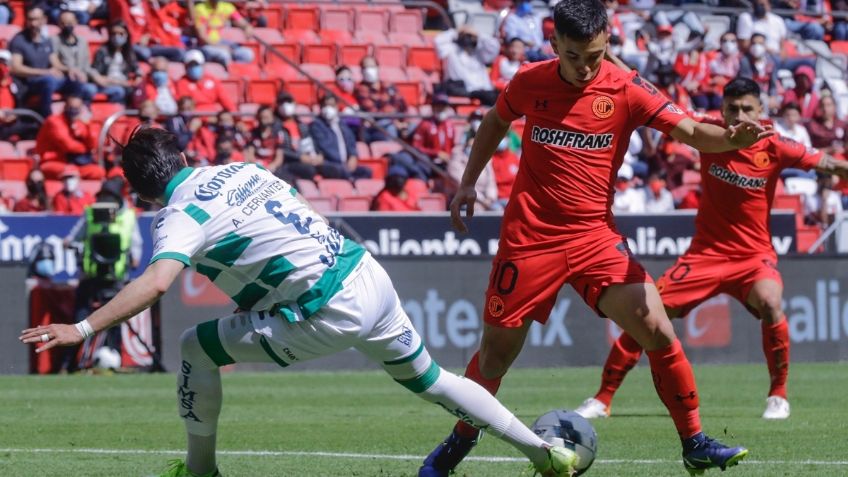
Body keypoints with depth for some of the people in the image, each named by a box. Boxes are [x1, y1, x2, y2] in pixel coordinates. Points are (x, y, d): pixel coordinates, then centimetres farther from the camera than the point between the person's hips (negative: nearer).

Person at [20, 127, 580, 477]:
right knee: (428, 378, 25)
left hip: (330, 314, -7)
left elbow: (157, 282, -27)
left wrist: (82, 329, -28)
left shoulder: (181, 215, -9)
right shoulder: (240, 169, 13)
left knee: (196, 348, 6)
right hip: (371, 276, 8)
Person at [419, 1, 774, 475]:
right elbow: (496, 121, 19)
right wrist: (468, 183, 15)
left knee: (658, 332, -14)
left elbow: (691, 131, -18)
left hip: (595, 236, 0)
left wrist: (731, 139, -38)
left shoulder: (626, 89, -8)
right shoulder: (530, 82, -3)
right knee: (497, 351, 6)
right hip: (530, 239, 0)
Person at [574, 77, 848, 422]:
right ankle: (602, 399, 7)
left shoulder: (774, 148, -11)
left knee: (769, 303, -33)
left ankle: (778, 395, -14)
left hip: (753, 255, -2)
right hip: (706, 253, 2)